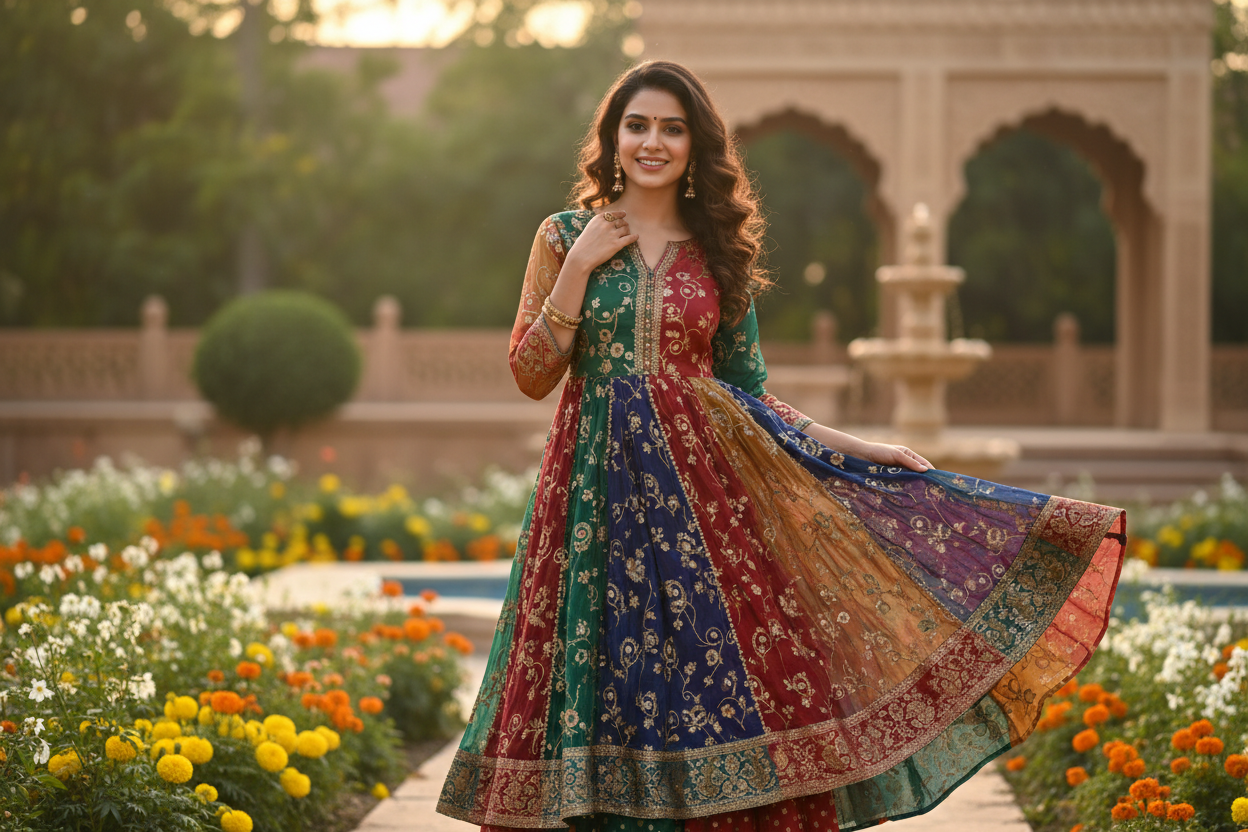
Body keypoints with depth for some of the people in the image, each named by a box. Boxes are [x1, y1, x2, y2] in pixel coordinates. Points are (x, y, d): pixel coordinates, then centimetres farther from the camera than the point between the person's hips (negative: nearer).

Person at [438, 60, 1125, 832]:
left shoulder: (720, 253, 9)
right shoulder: (567, 237, 5)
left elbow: (748, 393, 11)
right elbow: (531, 375, 0)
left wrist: (863, 450, 6)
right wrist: (580, 266, -7)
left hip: (705, 486, 1)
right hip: (600, 493, -1)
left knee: (727, 682, -6)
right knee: (606, 694, -2)